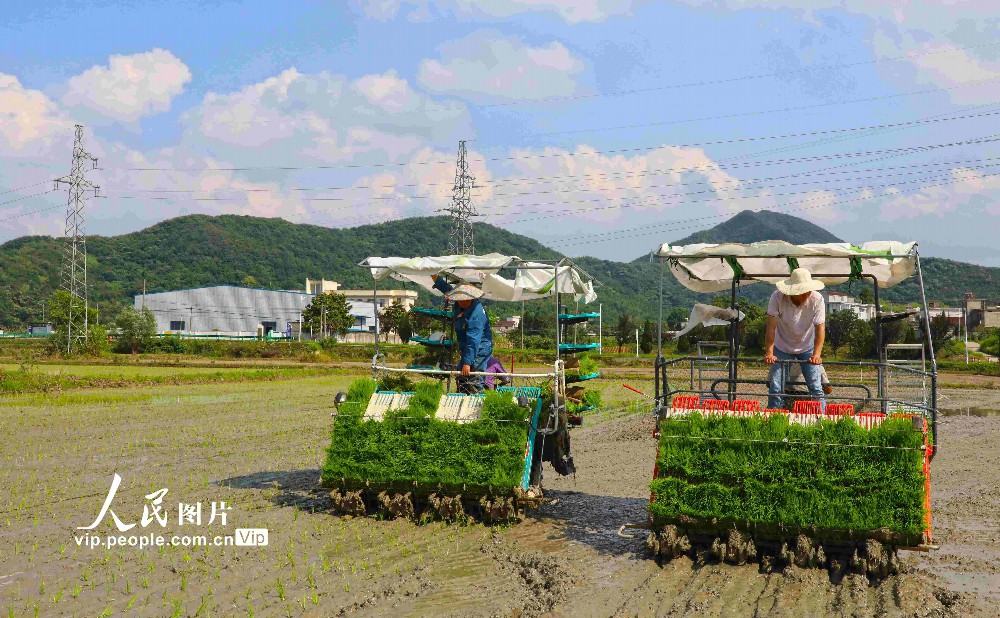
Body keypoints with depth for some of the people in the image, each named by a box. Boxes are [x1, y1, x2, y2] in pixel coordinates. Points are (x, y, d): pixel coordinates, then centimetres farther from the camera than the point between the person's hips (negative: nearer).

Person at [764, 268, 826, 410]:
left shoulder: (817, 300, -22)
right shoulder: (777, 297, -24)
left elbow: (820, 328, -25)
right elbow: (771, 326, -26)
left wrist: (817, 354, -37)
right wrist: (769, 353, -35)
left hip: (807, 348, 1)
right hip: (782, 347, 0)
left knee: (816, 387, -5)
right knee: (775, 388, -4)